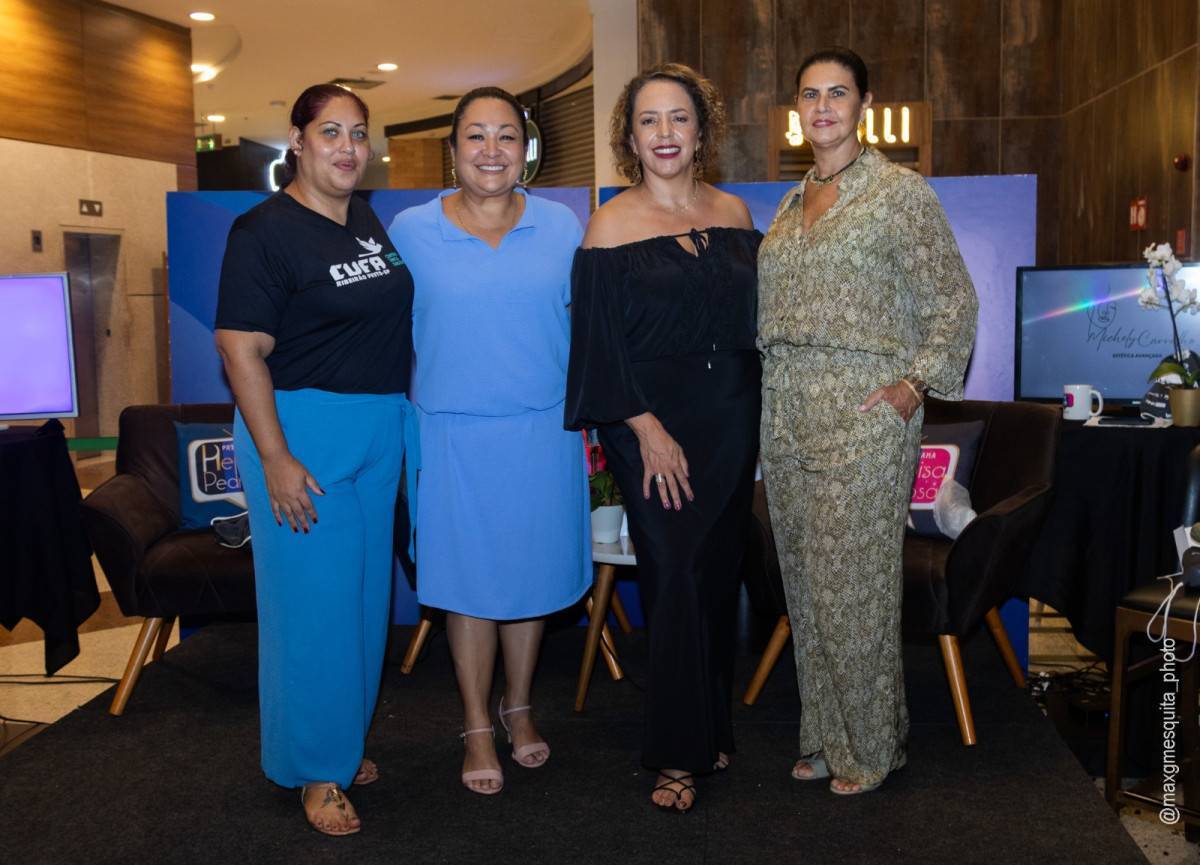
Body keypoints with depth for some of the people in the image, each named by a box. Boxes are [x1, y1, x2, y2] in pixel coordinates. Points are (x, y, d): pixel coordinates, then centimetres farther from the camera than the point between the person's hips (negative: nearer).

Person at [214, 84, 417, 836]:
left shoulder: (369, 222, 10)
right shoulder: (266, 230, -12)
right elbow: (242, 349, -17)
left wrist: (408, 410, 15)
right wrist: (275, 459, -21)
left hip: (380, 430, 7)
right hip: (303, 428, -7)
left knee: (367, 595, 14)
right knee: (312, 600, 0)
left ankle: (346, 740, 32)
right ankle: (317, 771, 16)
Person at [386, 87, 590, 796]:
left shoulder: (563, 226, 2)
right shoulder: (411, 230, -2)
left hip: (543, 431, 2)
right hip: (454, 434, -1)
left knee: (533, 572, 12)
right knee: (468, 578, 7)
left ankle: (518, 707, 34)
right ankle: (477, 726, 25)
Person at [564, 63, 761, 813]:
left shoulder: (733, 214, 8)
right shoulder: (613, 225, -4)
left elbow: (754, 316, 13)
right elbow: (600, 341, -8)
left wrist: (756, 414, 8)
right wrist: (646, 428, -15)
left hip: (731, 422, 4)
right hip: (653, 427, -4)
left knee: (719, 574, 10)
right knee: (676, 576, -4)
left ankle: (713, 729, 26)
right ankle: (679, 752, 9)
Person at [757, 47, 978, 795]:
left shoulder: (900, 192, -4)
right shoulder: (793, 203, 16)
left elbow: (954, 301, -4)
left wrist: (915, 384, -12)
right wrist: (777, 389, 11)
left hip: (864, 412, -6)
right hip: (788, 412, 7)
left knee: (854, 586, -2)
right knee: (806, 584, 11)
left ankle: (871, 746, 15)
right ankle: (824, 736, 25)